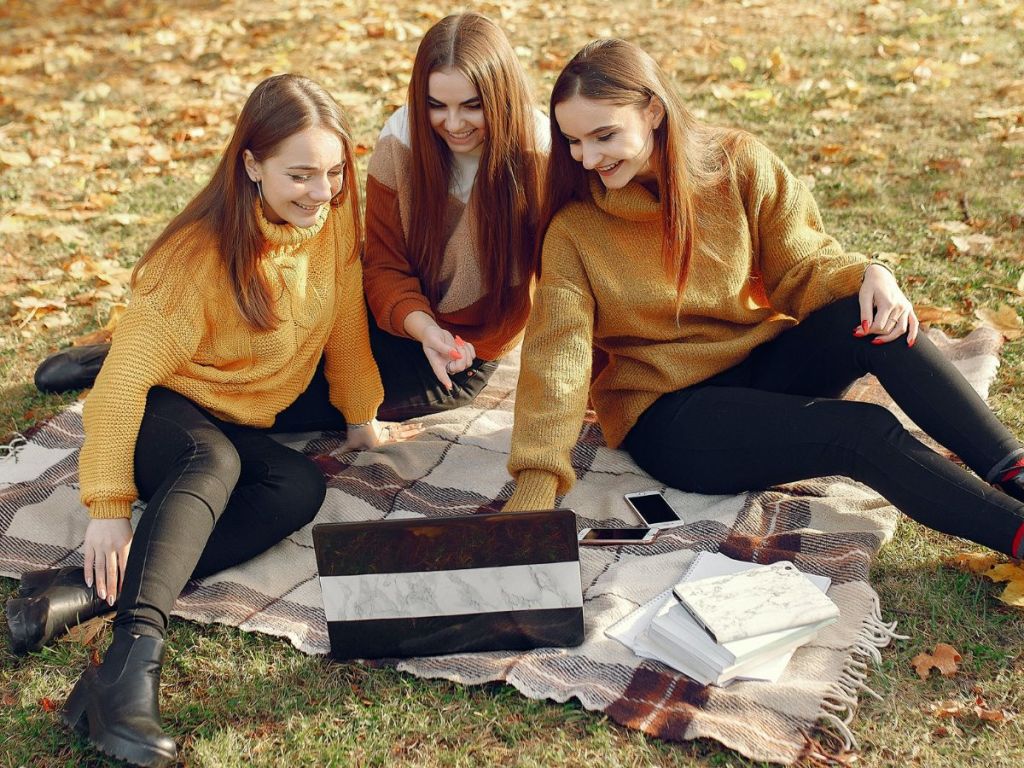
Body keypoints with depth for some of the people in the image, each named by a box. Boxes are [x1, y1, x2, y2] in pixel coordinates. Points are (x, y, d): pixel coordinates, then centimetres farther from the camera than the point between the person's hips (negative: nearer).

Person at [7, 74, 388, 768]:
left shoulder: (335, 214, -11)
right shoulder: (201, 255, -27)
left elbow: (344, 314, 4)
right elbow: (126, 378, -26)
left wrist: (360, 415, 12)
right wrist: (109, 506, -27)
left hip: (251, 421, 6)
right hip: (170, 407, -5)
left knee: (302, 488, -28)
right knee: (214, 461, -39)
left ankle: (90, 593, -32)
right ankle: (134, 654, -51)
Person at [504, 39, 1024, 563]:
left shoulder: (738, 164, -4)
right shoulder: (574, 230, -10)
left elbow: (800, 264, 0)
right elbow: (557, 360, -16)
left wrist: (866, 276, -23)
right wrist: (535, 486, -27)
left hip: (764, 363, 3)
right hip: (667, 411, -3)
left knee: (873, 317, -27)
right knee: (863, 432, -27)